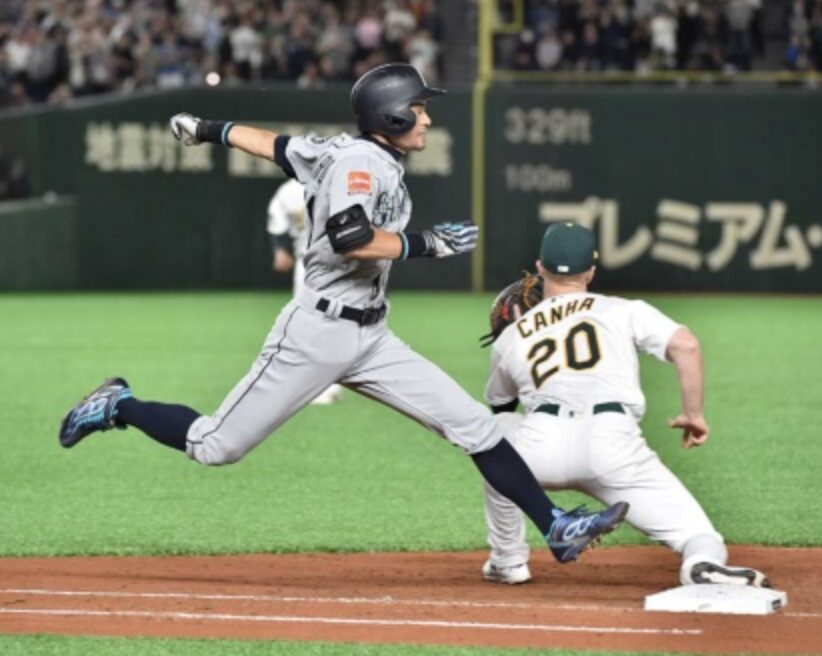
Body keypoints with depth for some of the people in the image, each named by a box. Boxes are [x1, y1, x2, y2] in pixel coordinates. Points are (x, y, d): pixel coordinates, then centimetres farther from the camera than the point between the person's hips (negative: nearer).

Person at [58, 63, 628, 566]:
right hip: (318, 332, -9)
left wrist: (212, 130, 36)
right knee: (215, 448, -1)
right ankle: (118, 407, 21)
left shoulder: (378, 161, 12)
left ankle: (555, 527, -2)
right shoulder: (357, 160, -14)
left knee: (474, 424, -1)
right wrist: (427, 244, -22)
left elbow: (277, 144, 23)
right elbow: (350, 241, -30)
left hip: (369, 339, 9)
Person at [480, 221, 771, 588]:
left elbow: (499, 405, 41)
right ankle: (705, 562, -40)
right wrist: (694, 415, 13)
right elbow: (685, 345, 3)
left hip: (542, 444, 2)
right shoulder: (623, 311, 19)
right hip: (615, 443, -2)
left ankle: (507, 563, 35)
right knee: (695, 535, -2)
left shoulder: (511, 337, 25)